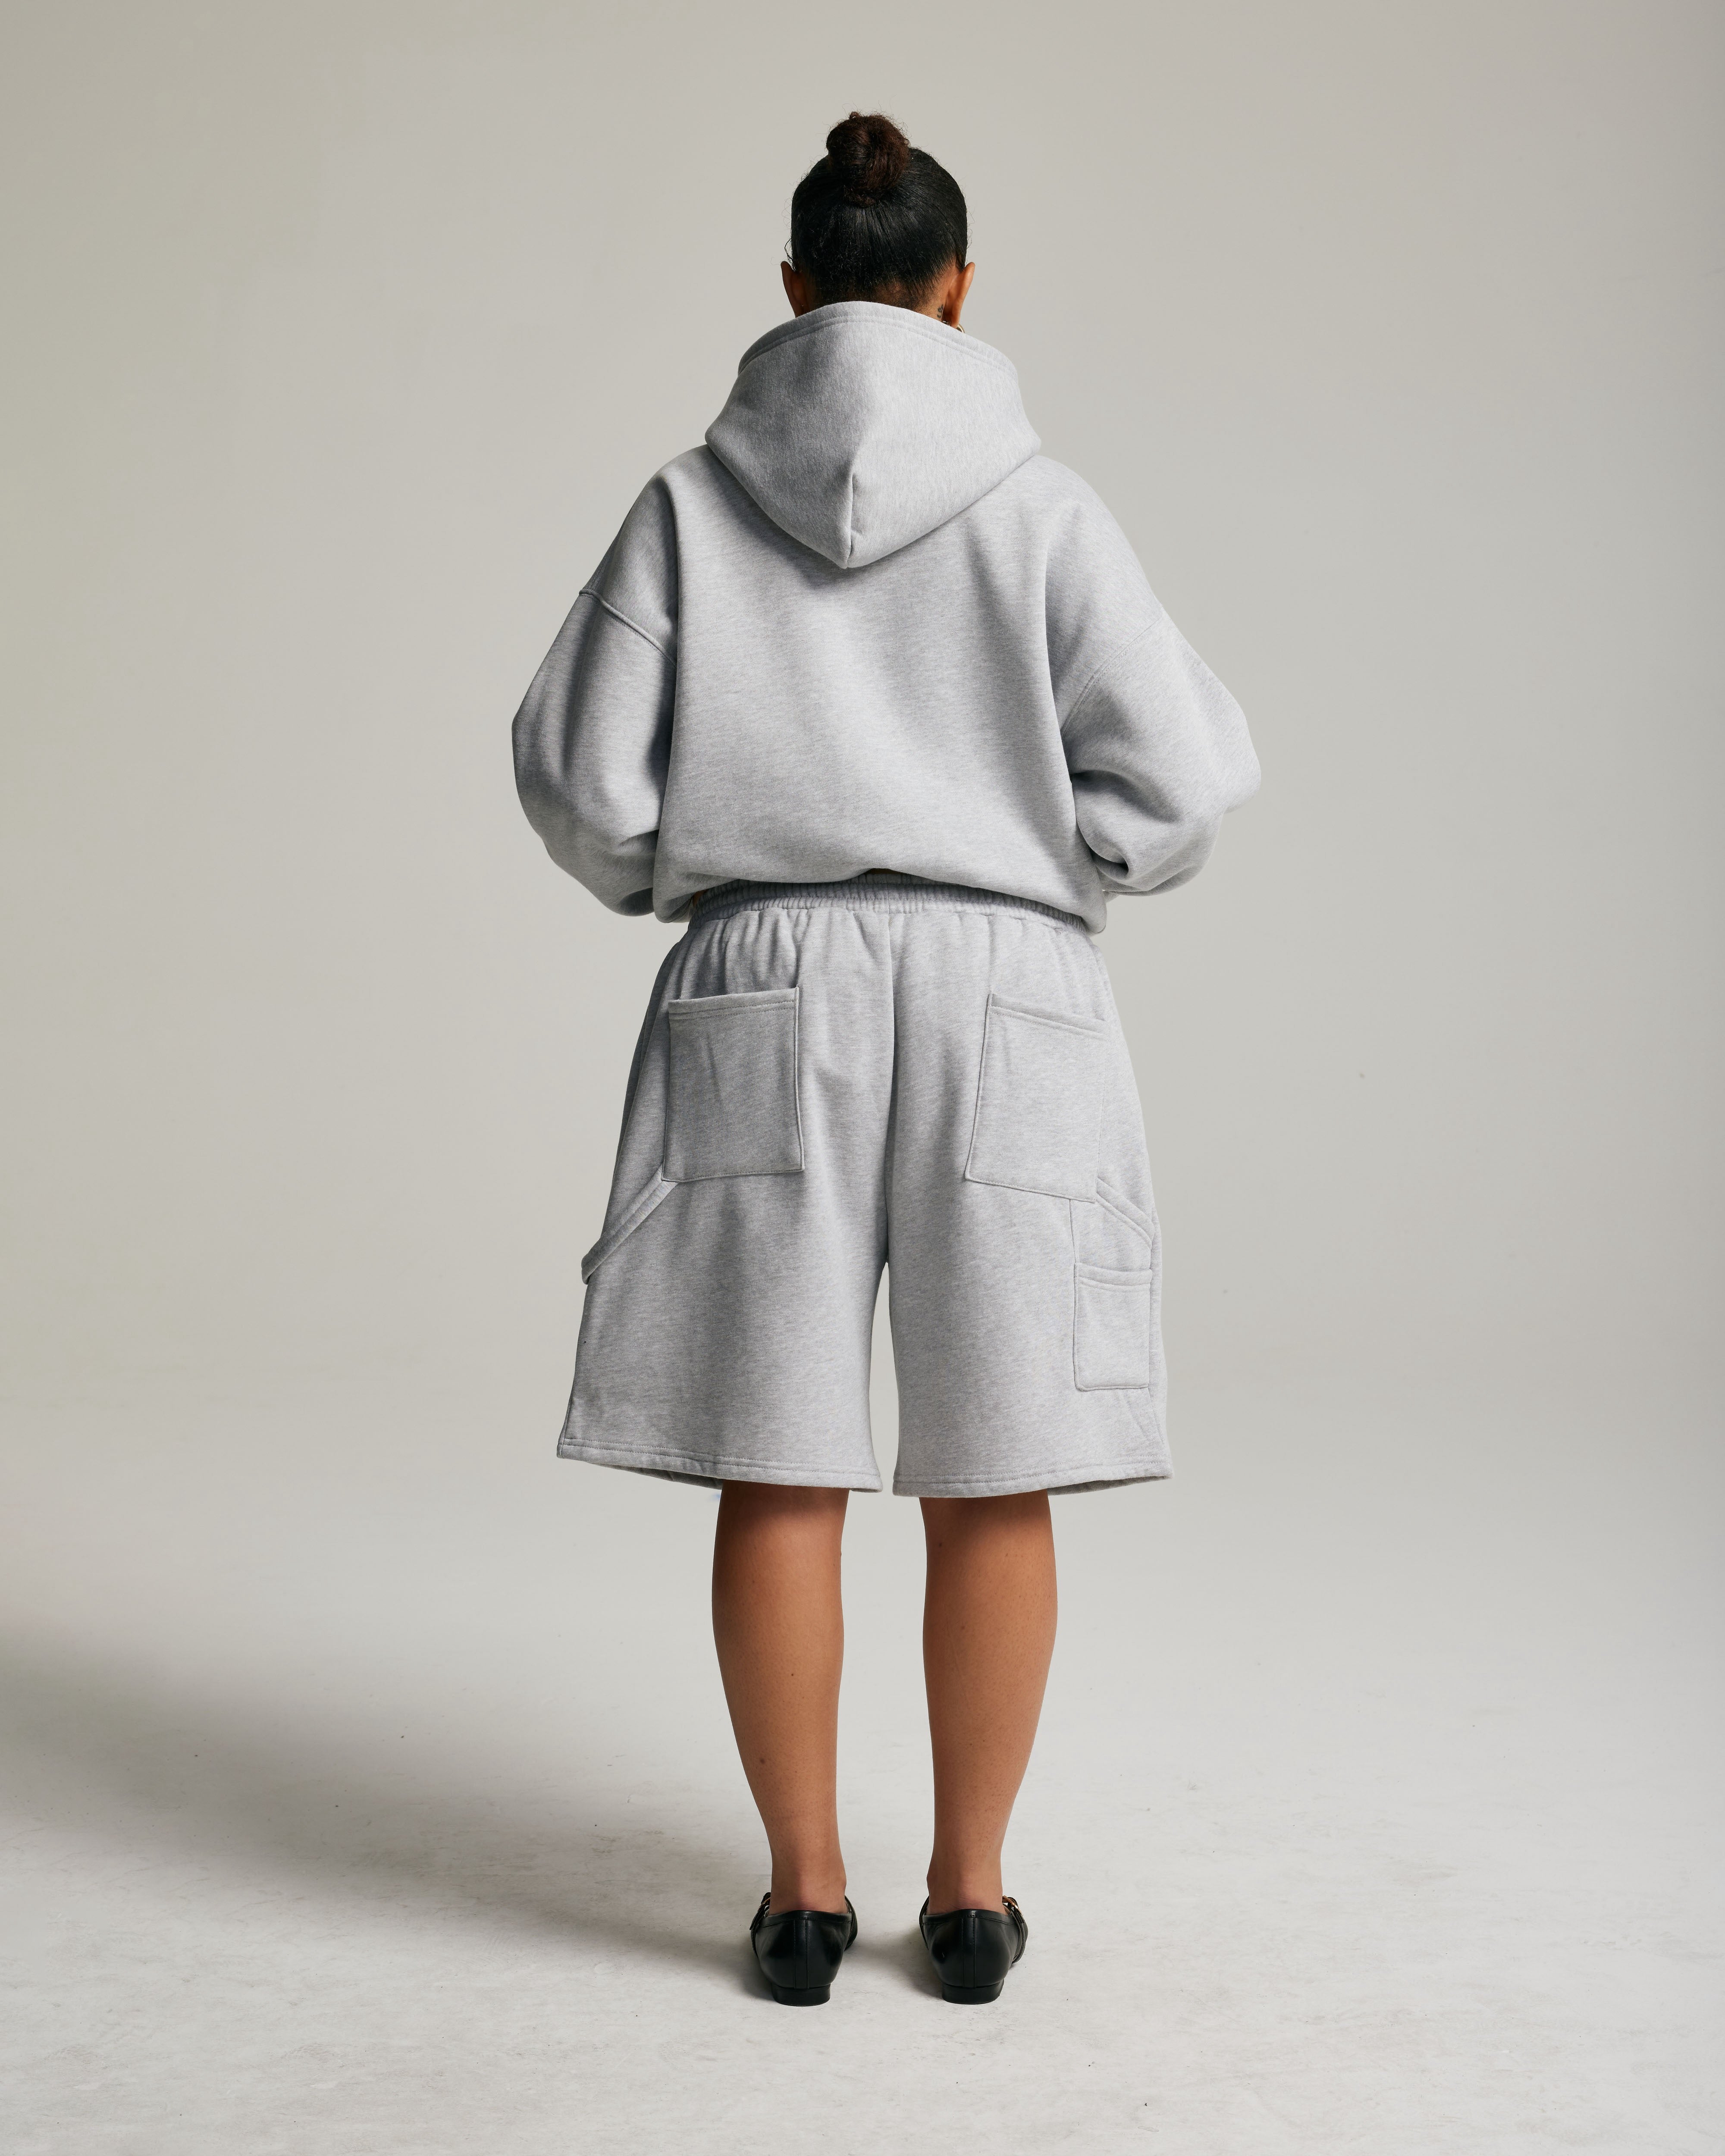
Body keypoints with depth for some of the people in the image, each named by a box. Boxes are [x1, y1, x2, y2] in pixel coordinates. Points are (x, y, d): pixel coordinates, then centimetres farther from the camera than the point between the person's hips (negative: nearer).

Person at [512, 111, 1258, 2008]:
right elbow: (1184, 776, -6)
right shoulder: (1039, 508, -1)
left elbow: (580, 770, -1)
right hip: (1002, 995, 0)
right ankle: (971, 1892, 17)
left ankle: (805, 1891, 16)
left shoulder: (694, 502, 2)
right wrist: (1038, 867, 12)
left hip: (765, 996, 1)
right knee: (993, 1478, 8)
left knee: (779, 1471, 7)